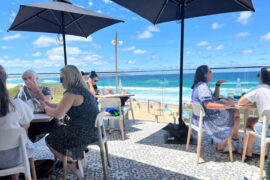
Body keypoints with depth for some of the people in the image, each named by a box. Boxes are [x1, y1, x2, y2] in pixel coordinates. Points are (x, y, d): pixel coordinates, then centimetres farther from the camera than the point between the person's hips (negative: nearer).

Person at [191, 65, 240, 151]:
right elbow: (208, 105, -32)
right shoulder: (203, 86, -21)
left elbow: (215, 98, 20)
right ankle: (222, 145, 13)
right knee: (235, 115, 2)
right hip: (205, 119, -11)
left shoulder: (200, 85, 13)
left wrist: (218, 85, 12)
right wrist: (225, 105, -32)